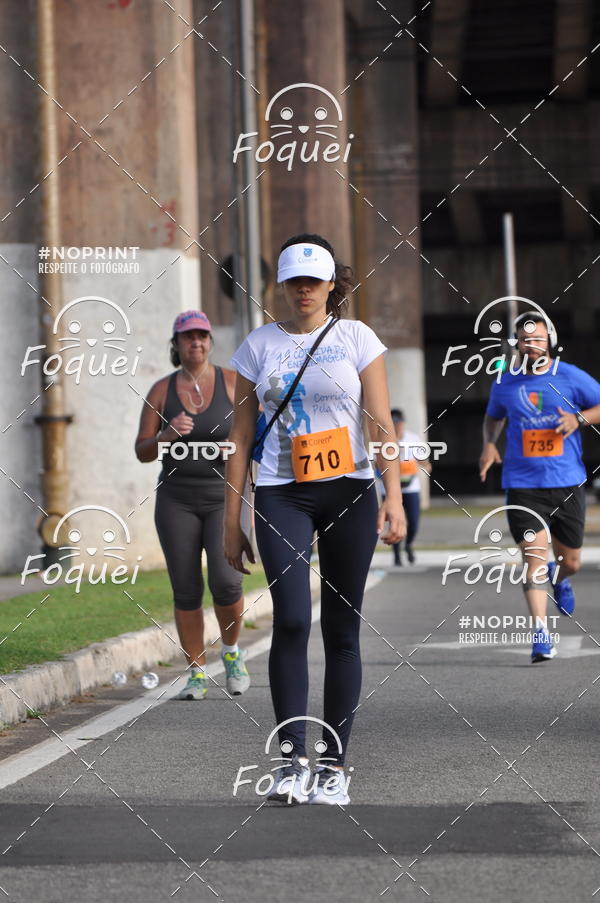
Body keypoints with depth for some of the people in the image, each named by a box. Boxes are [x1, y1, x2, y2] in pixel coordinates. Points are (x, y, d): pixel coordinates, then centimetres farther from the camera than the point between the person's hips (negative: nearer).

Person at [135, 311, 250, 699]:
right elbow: (142, 451, 3)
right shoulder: (161, 390, 3)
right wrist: (166, 436, -16)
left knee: (225, 582, -17)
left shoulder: (232, 382, 0)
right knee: (186, 591, -1)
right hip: (177, 501, 2)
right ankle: (197, 674, 11)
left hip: (224, 497, -1)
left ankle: (232, 651, 10)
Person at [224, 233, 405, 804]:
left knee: (341, 629, 2)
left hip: (349, 492, 0)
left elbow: (381, 423, 2)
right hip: (281, 497, 0)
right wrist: (231, 521, 5)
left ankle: (335, 765, 9)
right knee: (291, 618, -17)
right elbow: (241, 437, 9)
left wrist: (393, 495, -10)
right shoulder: (259, 345, 8)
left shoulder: (356, 338, 6)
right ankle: (292, 758, -11)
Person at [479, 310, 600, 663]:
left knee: (570, 561, 11)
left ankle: (560, 579, 49)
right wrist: (489, 443, 5)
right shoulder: (504, 383, 5)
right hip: (523, 484, 0)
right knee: (534, 556, -13)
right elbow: (494, 417, 24)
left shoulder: (572, 378, -1)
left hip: (567, 482, 1)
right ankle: (541, 634, -10)